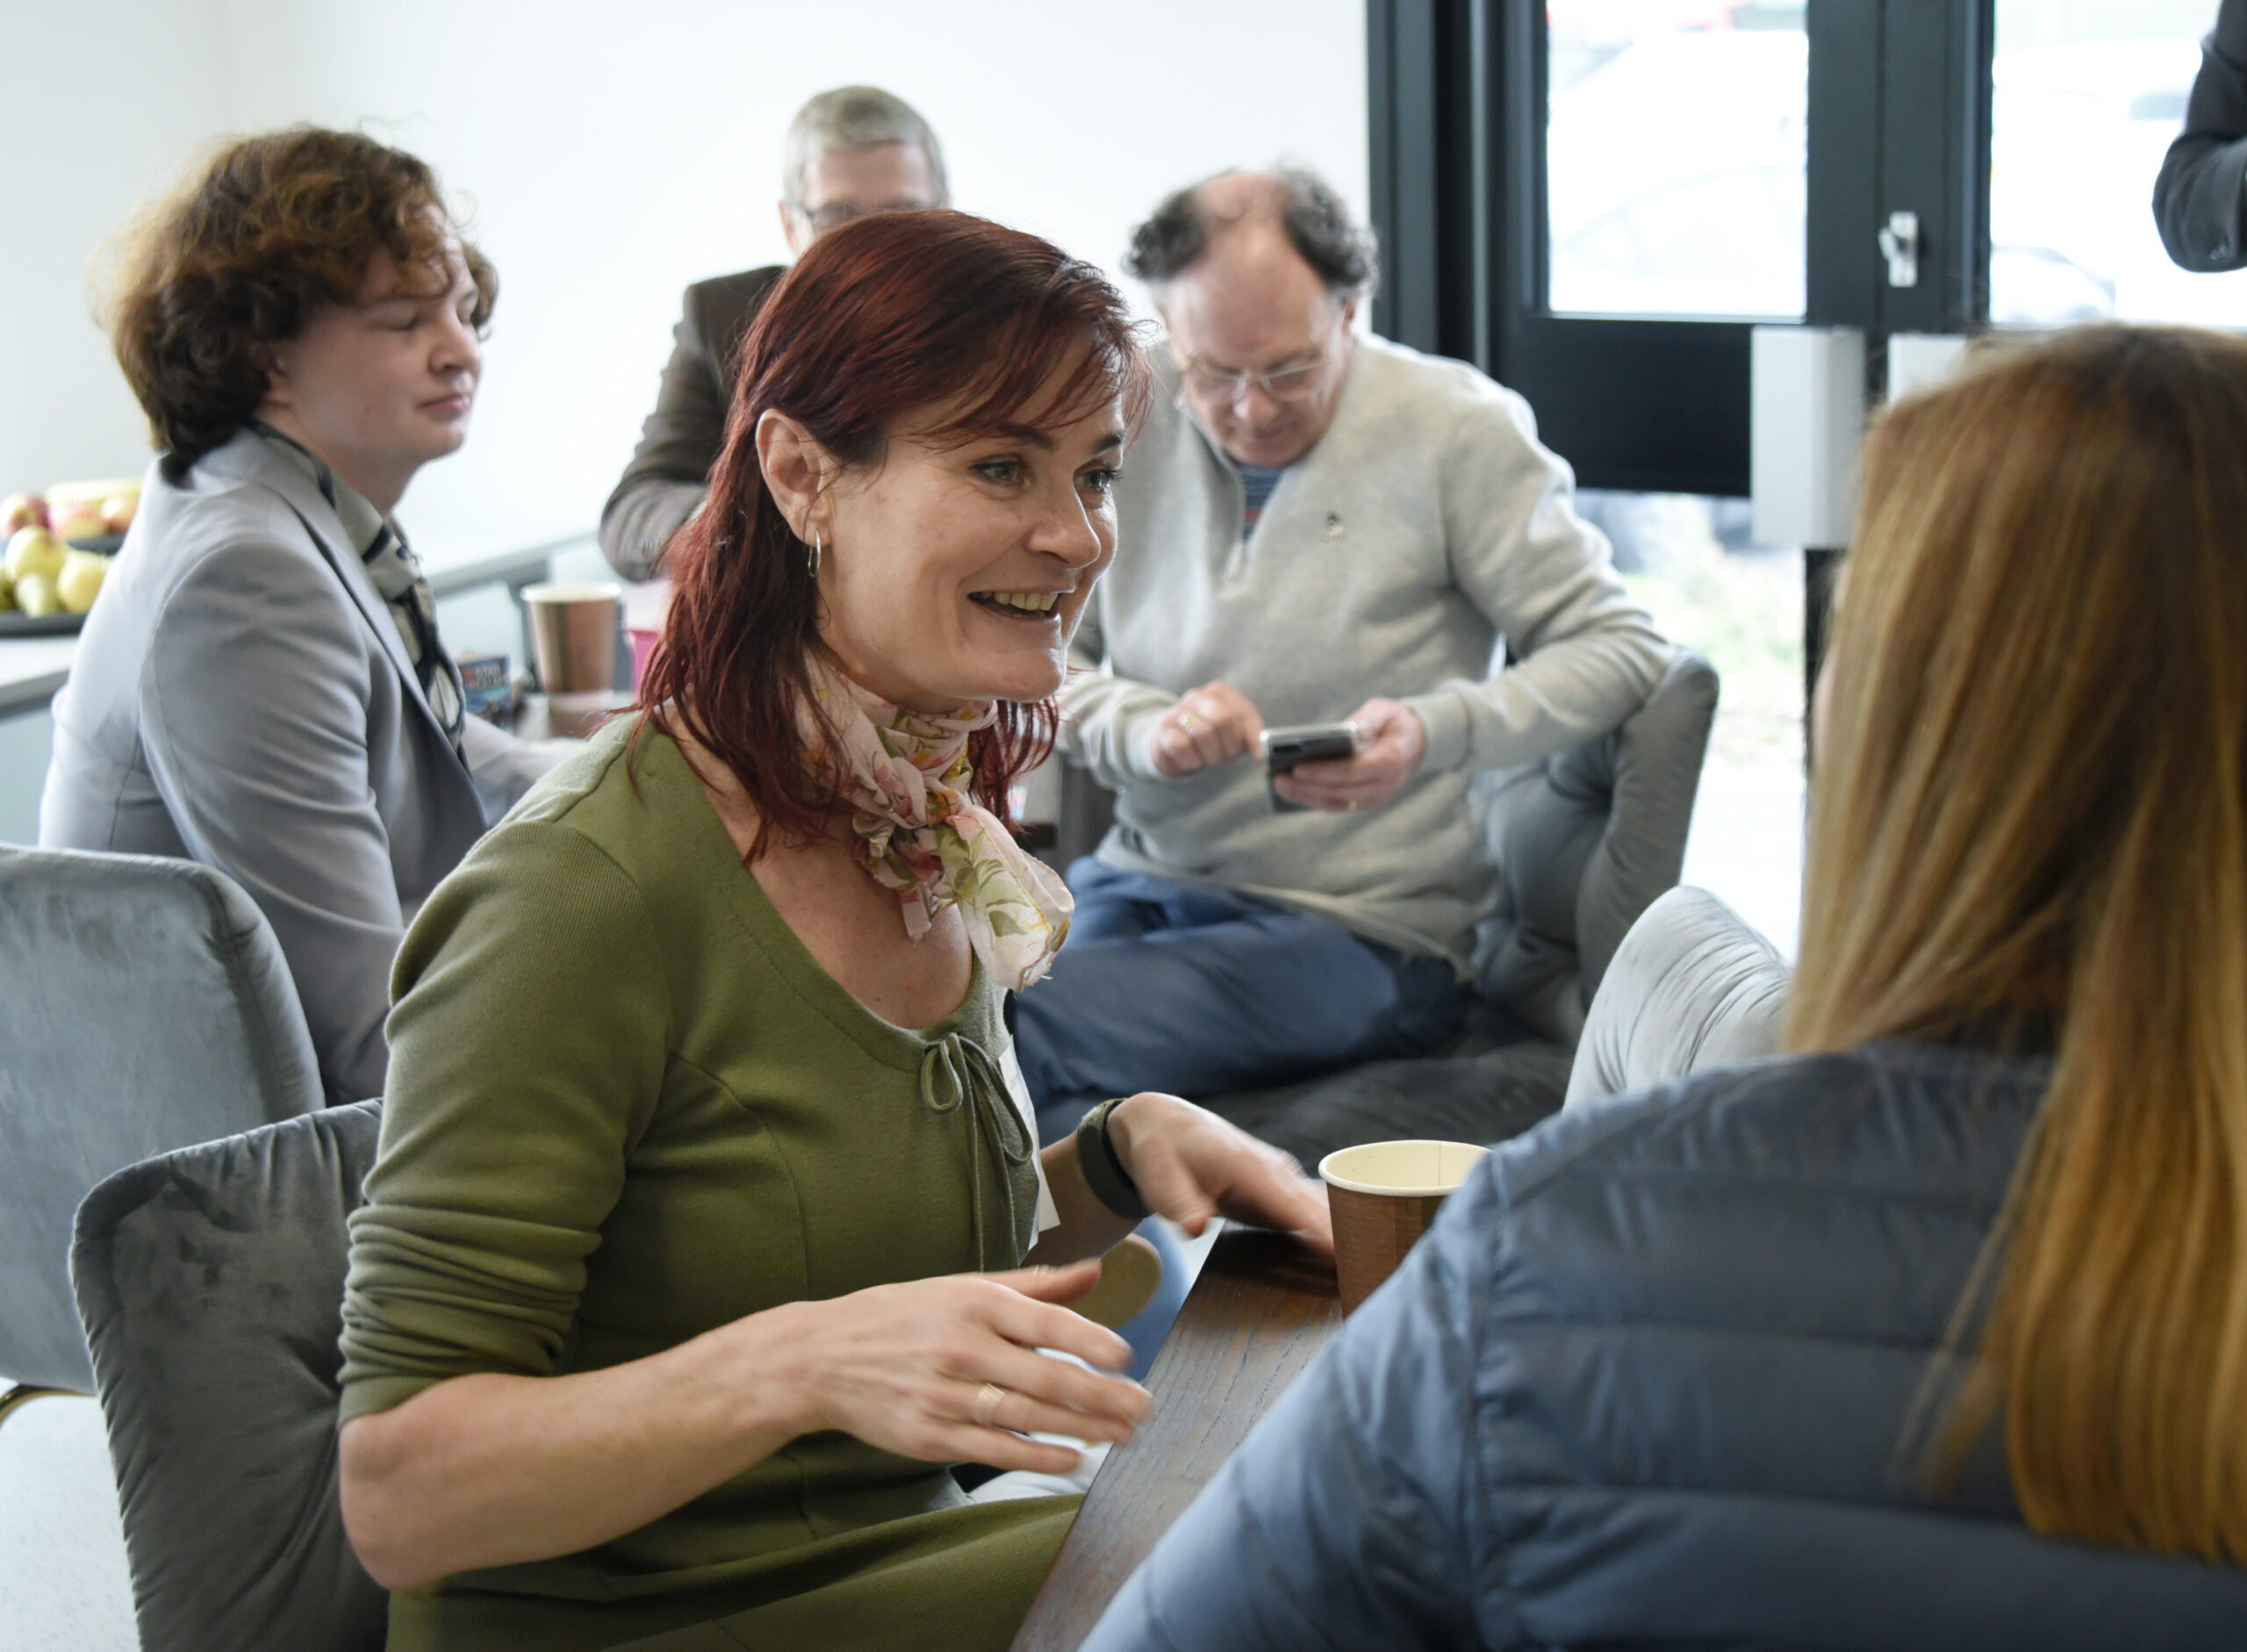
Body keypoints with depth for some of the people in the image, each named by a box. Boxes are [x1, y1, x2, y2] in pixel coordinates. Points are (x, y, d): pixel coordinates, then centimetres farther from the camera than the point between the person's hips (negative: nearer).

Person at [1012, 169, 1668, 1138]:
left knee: (1018, 1036, -30)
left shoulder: (1456, 429, -4)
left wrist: (1434, 732, -20)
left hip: (1359, 931, -4)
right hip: (1138, 881, 4)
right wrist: (1145, 730, -12)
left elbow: (1617, 649, -3)